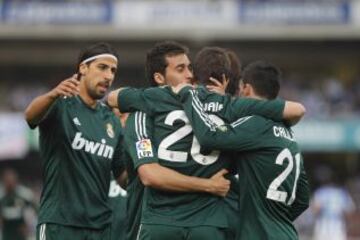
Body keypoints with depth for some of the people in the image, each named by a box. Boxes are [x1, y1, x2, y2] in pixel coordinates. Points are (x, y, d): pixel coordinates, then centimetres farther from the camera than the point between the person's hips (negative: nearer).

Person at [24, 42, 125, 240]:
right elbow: (31, 115, -27)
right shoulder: (61, 105, -4)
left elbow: (123, 177, 17)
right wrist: (53, 95, -48)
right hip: (59, 224, -6)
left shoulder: (112, 121, 14)